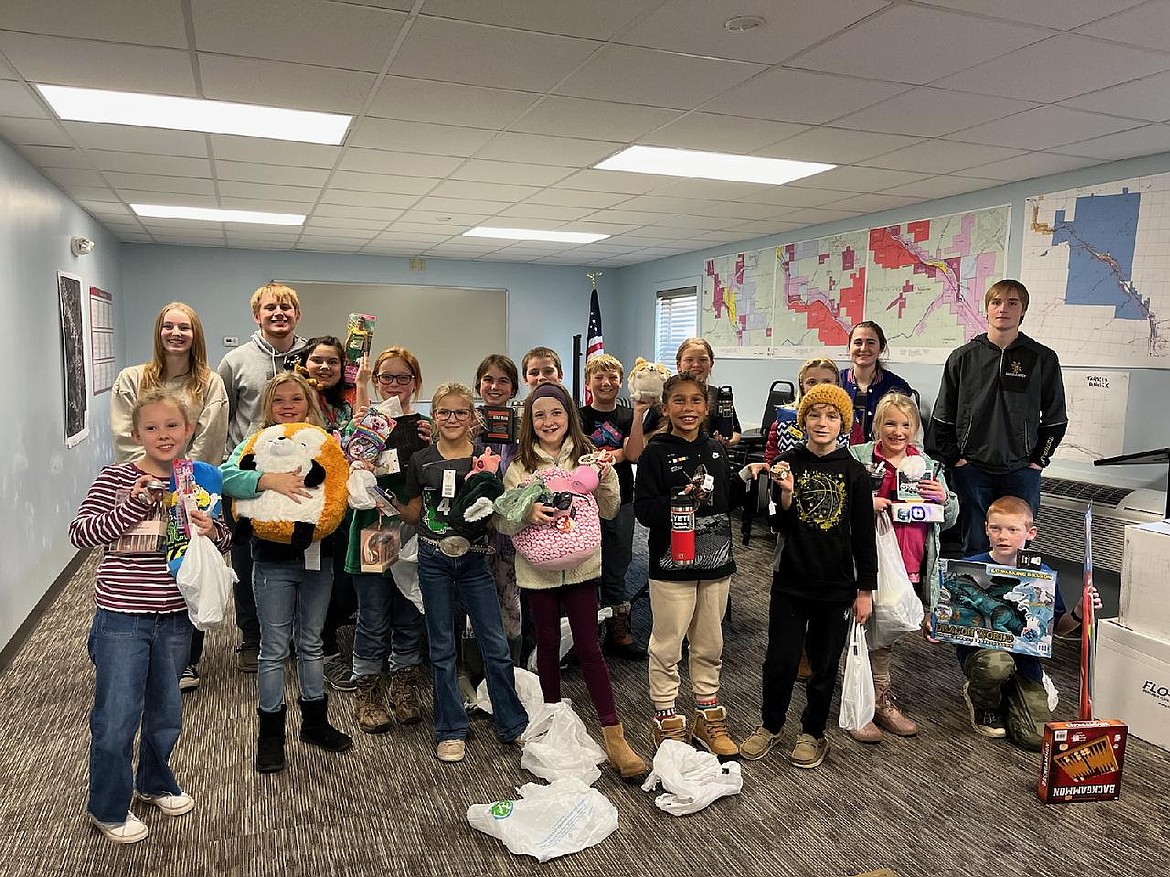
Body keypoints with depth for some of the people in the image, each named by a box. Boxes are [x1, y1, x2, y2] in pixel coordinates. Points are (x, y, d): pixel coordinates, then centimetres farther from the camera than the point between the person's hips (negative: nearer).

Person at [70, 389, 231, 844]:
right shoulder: (116, 478, -10)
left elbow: (224, 538, 9)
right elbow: (80, 532, -15)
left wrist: (212, 532, -14)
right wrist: (133, 505, -27)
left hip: (175, 616, 4)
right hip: (121, 616, -4)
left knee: (166, 712, 20)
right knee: (116, 717, 5)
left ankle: (154, 782, 45)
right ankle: (108, 808, 28)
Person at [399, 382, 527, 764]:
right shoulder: (421, 462, 3)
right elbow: (413, 514, 10)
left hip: (474, 560, -1)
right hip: (434, 561, 1)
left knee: (496, 644, 3)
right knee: (442, 647, 9)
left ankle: (512, 724, 20)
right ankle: (450, 731, 23)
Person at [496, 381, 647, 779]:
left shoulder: (587, 457, 2)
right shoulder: (520, 466, 0)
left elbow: (609, 512, 6)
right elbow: (502, 522, -3)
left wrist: (606, 479, -11)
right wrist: (527, 512, -23)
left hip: (581, 566, 0)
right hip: (538, 568, 1)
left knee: (589, 647, 0)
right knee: (548, 646, 12)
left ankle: (614, 736, 8)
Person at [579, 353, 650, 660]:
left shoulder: (628, 416, 6)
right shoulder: (580, 416, -1)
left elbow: (634, 454, -10)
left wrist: (639, 415, -17)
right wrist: (619, 454, -11)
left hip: (621, 503, 3)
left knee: (616, 572, 12)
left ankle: (618, 633, 22)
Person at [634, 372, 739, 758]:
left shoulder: (716, 450, 9)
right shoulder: (656, 453, -7)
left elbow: (729, 501, 14)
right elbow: (643, 509, -14)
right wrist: (680, 501, -26)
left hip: (715, 562, 5)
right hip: (671, 566, -5)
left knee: (710, 645, 16)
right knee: (667, 646, 6)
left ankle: (708, 717, 32)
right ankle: (665, 719, 22)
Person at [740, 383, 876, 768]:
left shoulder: (854, 472, -4)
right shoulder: (788, 464, -4)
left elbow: (864, 536, 0)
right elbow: (781, 526, -5)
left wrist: (865, 590, 1)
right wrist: (786, 493, -23)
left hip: (837, 587, 0)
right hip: (791, 582, 0)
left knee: (824, 665, 12)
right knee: (780, 661, 5)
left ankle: (813, 732, 33)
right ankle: (769, 725, 29)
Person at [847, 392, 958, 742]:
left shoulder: (928, 466, 11)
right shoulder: (857, 458, -4)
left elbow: (949, 520, 16)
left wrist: (943, 497, -5)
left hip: (910, 566, 4)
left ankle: (881, 700, 32)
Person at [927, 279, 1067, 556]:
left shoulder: (1043, 359, 2)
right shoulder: (963, 357, 3)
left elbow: (1056, 418, 9)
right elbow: (942, 417, 8)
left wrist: (1038, 460, 2)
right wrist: (954, 458, 1)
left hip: (1021, 472, 0)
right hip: (972, 470, 0)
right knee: (974, 549, 6)